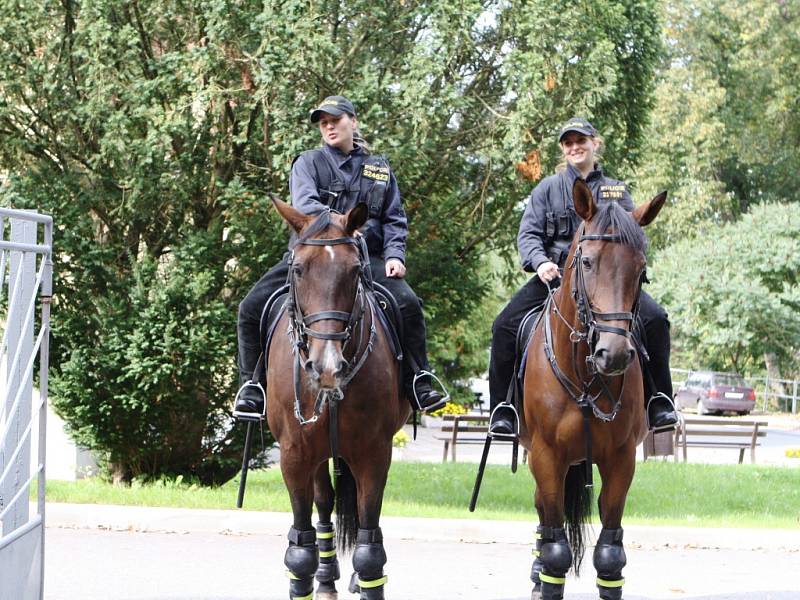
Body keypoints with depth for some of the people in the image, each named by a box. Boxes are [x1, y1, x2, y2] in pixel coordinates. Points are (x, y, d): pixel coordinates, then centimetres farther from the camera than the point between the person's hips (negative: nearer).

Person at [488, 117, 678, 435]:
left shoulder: (617, 191, 17)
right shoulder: (548, 188, 13)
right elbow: (528, 233, 4)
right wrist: (540, 262, -17)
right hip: (555, 275, 0)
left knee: (655, 319, -23)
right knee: (506, 325, -21)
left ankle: (659, 401, -13)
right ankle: (502, 408, -13)